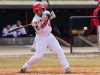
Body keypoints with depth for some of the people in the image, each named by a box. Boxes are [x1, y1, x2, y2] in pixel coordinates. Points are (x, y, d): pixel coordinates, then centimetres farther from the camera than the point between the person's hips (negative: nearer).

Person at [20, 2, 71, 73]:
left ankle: (66, 67, 2)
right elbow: (39, 32, -23)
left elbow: (46, 16, -29)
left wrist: (39, 21, -43)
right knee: (38, 56, -10)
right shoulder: (35, 20, -16)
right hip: (41, 39, -5)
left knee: (60, 51, -2)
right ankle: (25, 67, 6)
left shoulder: (45, 13, -4)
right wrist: (36, 26, -42)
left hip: (50, 36, 5)